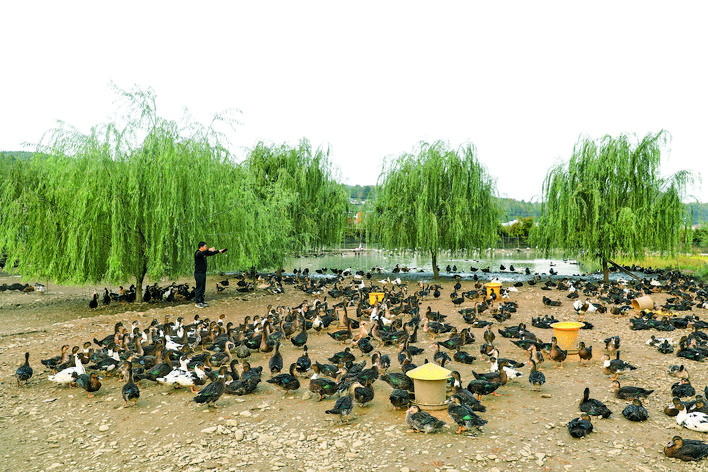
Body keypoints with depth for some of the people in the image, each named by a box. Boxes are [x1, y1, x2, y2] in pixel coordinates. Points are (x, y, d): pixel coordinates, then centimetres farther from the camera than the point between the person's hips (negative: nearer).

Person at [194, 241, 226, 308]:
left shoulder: (204, 253, 13)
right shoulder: (197, 253, -14)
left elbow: (211, 253, 26)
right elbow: (201, 254, -37)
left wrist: (219, 251, 27)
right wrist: (208, 250, -51)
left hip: (203, 273, 9)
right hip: (198, 273, -9)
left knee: (203, 288, 11)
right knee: (199, 288, -6)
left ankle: (201, 302, 17)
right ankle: (197, 303, 0)